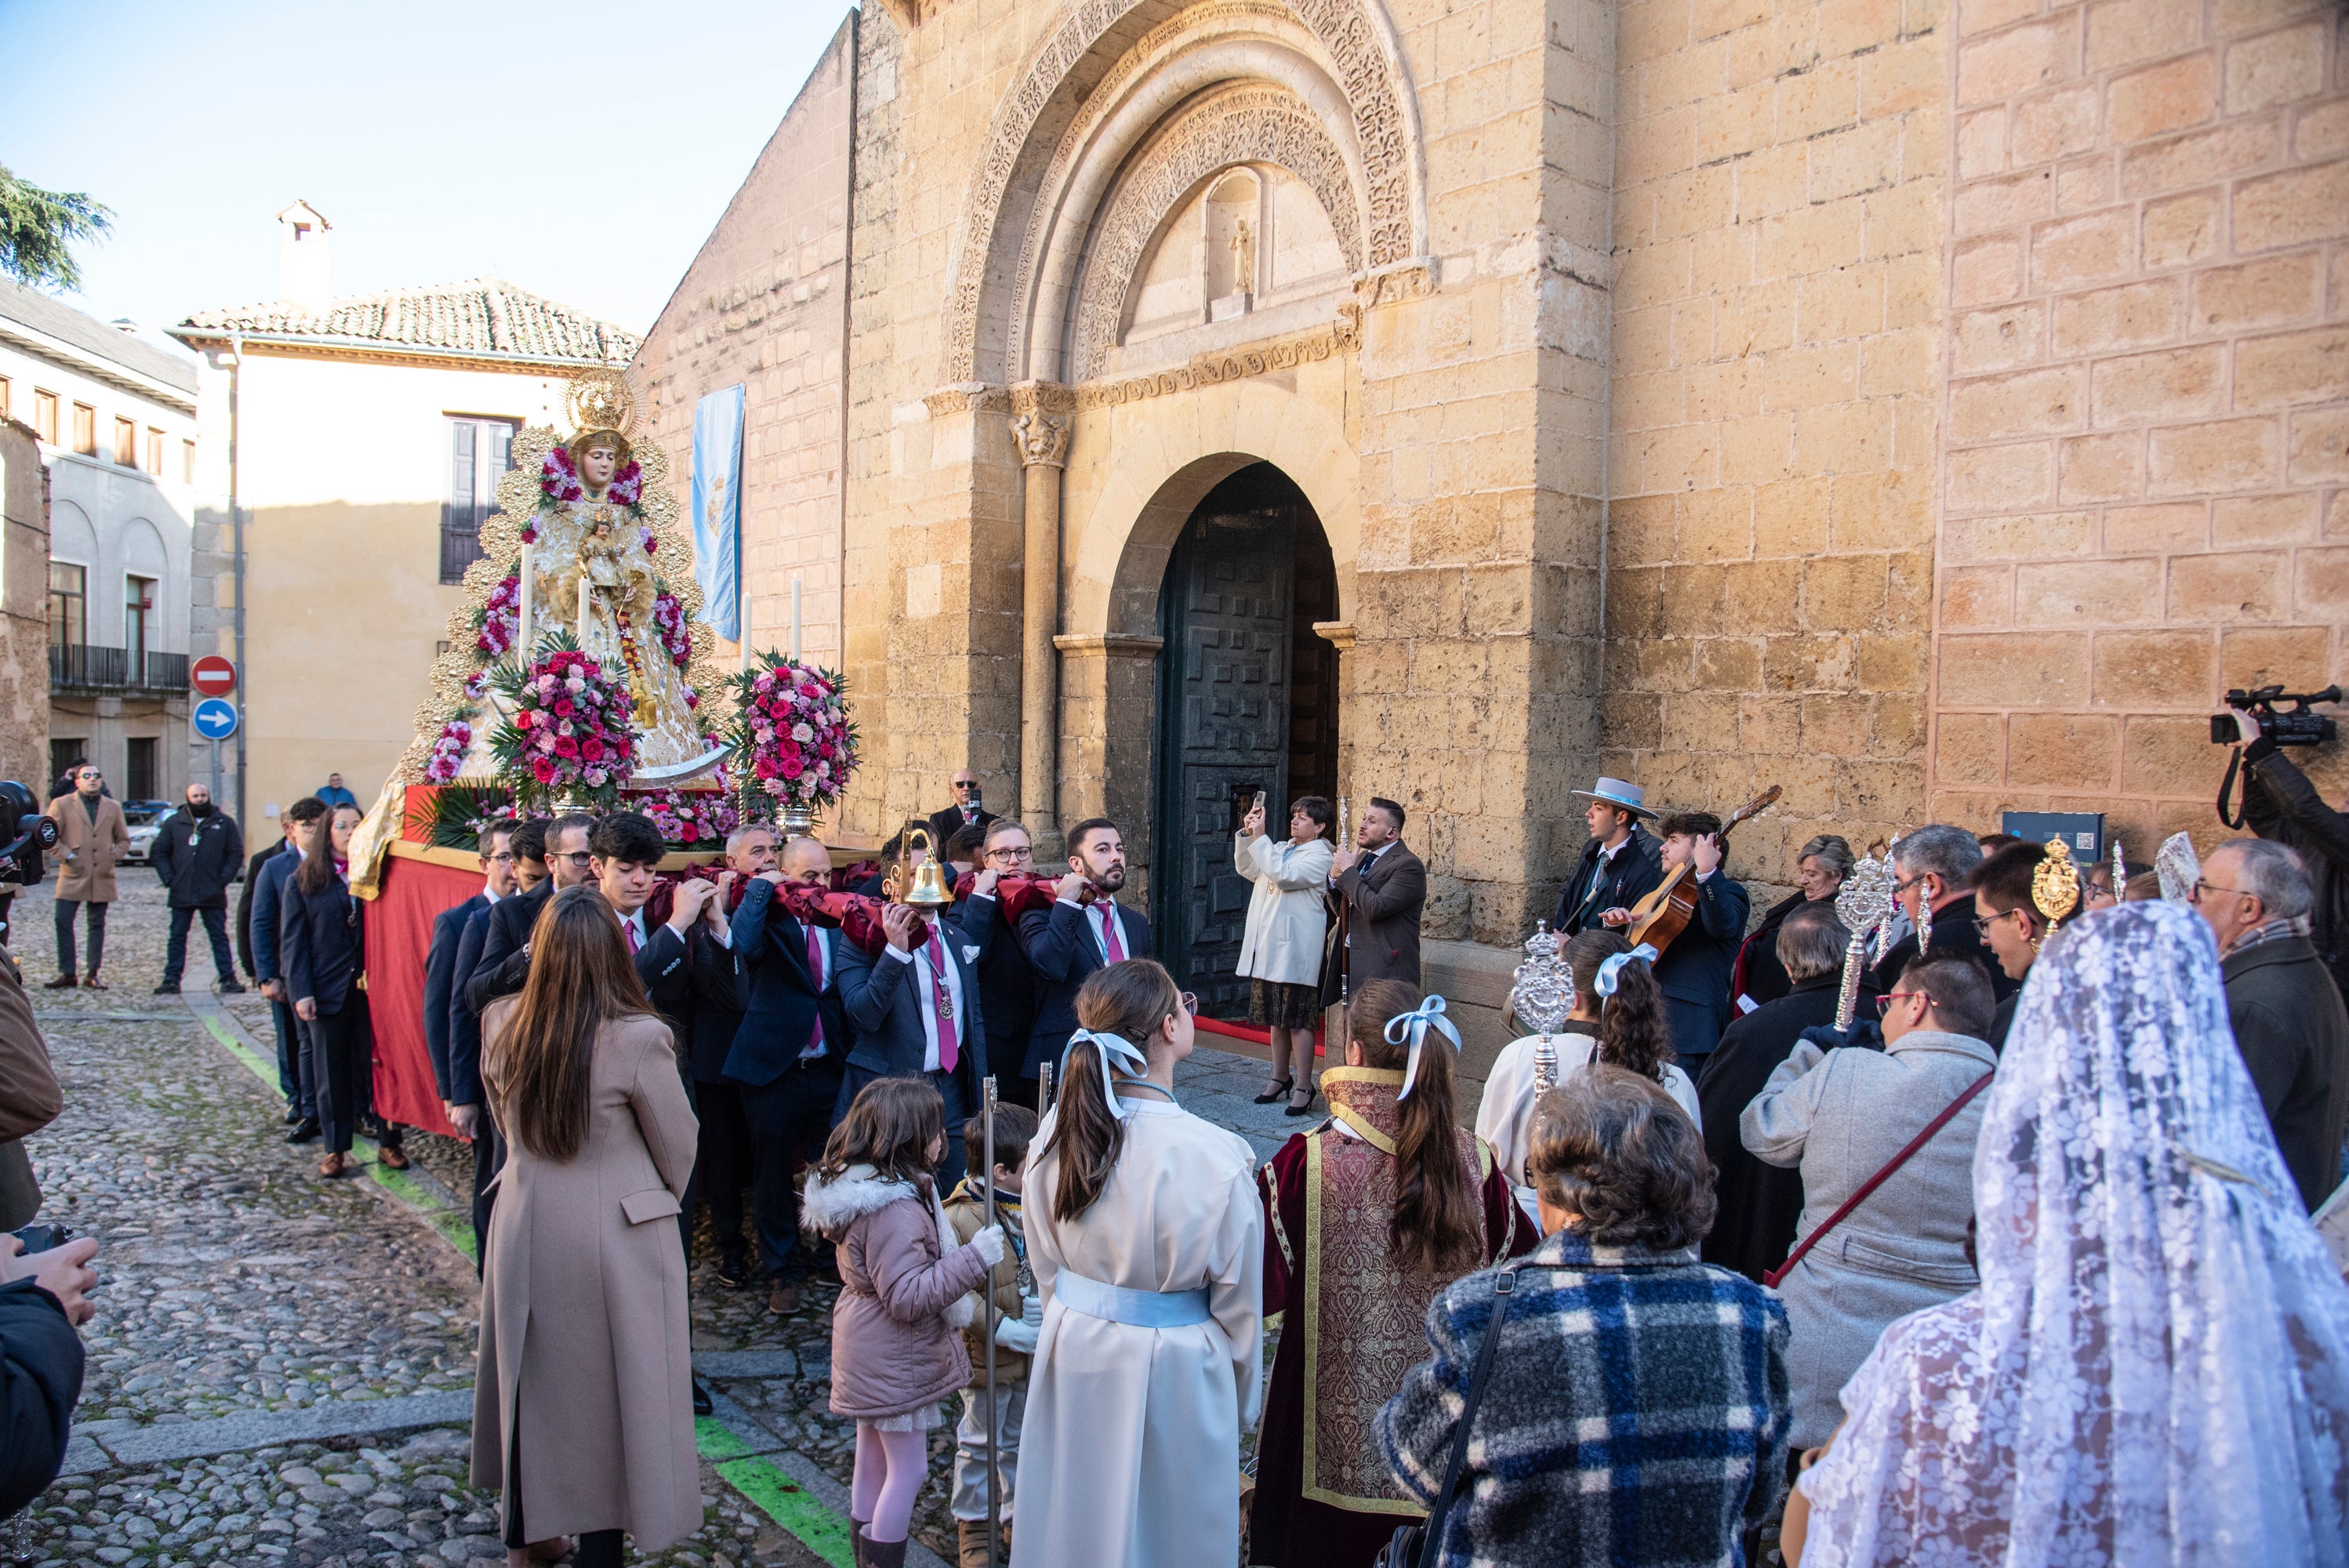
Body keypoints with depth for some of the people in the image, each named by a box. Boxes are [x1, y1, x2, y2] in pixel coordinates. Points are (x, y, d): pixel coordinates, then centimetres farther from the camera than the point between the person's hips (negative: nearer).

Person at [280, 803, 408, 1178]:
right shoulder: (302, 882, 5)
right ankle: (336, 1149, 17)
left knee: (380, 1062, 1)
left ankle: (390, 1142, 10)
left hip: (372, 987, 0)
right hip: (328, 989, 0)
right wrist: (301, 992, -6)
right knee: (332, 1069, 8)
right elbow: (293, 941, 2)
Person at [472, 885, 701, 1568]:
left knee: (534, 1383, 23)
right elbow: (678, 1149, -9)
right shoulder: (638, 1039, -22)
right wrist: (656, 1200, 10)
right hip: (616, 1238, -5)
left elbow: (504, 1119, 8)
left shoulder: (502, 1025, -9)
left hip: (525, 1225, 5)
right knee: (610, 1391, 12)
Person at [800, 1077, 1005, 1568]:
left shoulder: (856, 1186, 1)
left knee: (873, 1460, 22)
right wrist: (974, 1258, -30)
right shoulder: (893, 1210, -31)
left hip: (869, 1355, 10)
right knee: (907, 1467, 4)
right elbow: (908, 1297, -30)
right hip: (895, 1360, -10)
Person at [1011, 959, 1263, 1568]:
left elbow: (1045, 1266, 3)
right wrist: (1241, 1404, 6)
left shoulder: (1055, 1133, -11)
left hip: (1073, 1356, 5)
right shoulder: (1216, 1158, -25)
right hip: (1173, 1368, -4)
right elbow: (1239, 1303, -11)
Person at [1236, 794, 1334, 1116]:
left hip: (1295, 953, -8)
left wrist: (1260, 837, -18)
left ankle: (1303, 1087, 3)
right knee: (1276, 1018, 16)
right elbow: (1247, 869, 16)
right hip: (1269, 949, 8)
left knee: (1298, 1021, -4)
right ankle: (1280, 1077, 28)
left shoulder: (1319, 857, -9)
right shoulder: (1279, 849, 15)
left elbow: (1282, 875, -21)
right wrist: (1248, 834, 3)